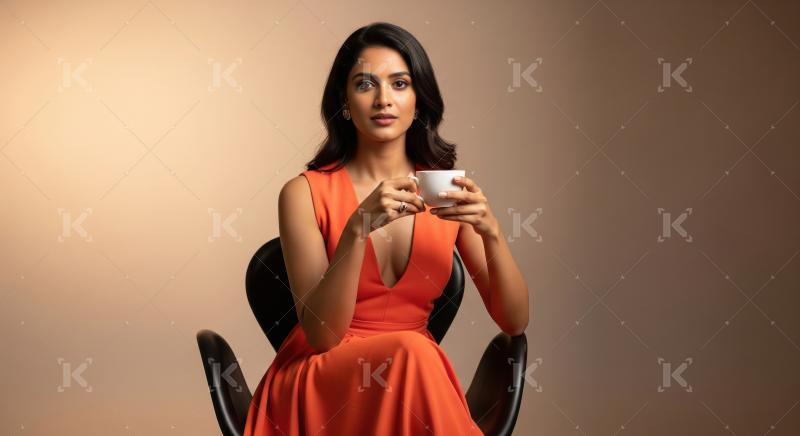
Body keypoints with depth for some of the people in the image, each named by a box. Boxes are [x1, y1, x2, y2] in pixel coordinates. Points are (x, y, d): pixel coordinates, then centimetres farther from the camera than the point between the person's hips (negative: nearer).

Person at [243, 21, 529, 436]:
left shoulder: (447, 191, 2)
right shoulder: (305, 193, -6)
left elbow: (514, 321, -2)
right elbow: (320, 333, -15)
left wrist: (490, 231, -19)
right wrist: (358, 228, -27)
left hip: (414, 379, 3)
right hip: (320, 382, -3)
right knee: (411, 353, -30)